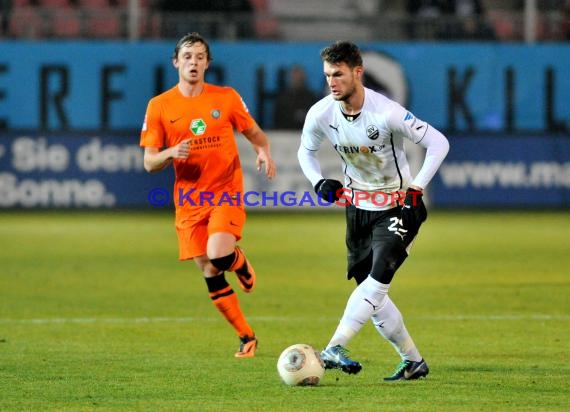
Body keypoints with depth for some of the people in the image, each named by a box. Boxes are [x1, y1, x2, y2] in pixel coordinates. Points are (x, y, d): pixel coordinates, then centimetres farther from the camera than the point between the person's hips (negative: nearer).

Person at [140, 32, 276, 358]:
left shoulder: (226, 98, 1)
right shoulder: (159, 106, 1)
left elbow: (255, 133, 12)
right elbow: (150, 162, 2)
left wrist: (264, 152, -10)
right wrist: (170, 153, -19)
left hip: (227, 192, -2)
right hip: (189, 199, 2)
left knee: (219, 255, -25)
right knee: (209, 272, 1)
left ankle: (243, 265, 13)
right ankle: (247, 337, 16)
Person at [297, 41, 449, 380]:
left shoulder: (386, 113, -25)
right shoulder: (321, 114, -10)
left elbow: (438, 143, -17)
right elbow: (306, 151, 11)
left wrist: (416, 188, -20)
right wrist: (319, 182, -8)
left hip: (397, 206, -5)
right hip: (358, 207, 6)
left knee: (378, 279, -24)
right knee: (373, 296, 6)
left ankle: (334, 349, -33)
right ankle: (414, 361, 19)